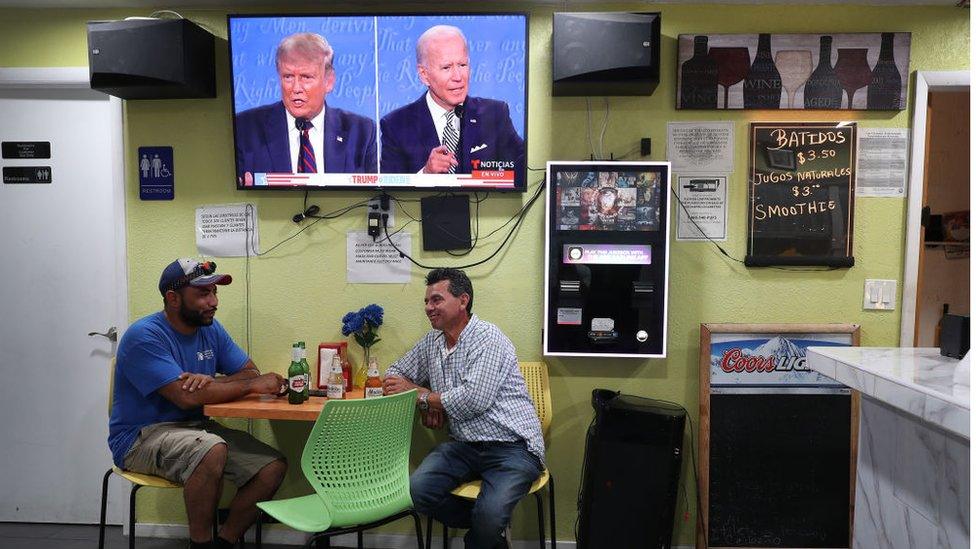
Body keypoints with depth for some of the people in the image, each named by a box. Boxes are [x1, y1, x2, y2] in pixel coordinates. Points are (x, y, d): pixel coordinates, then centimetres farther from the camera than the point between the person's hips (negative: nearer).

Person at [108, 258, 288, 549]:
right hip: (140, 437, -6)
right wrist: (253, 385, -21)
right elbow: (186, 396, -27)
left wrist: (212, 382, -18)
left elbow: (251, 372, 3)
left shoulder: (211, 329, 6)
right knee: (211, 450, -37)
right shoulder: (144, 336, -17)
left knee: (273, 467, -13)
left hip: (194, 426, 7)